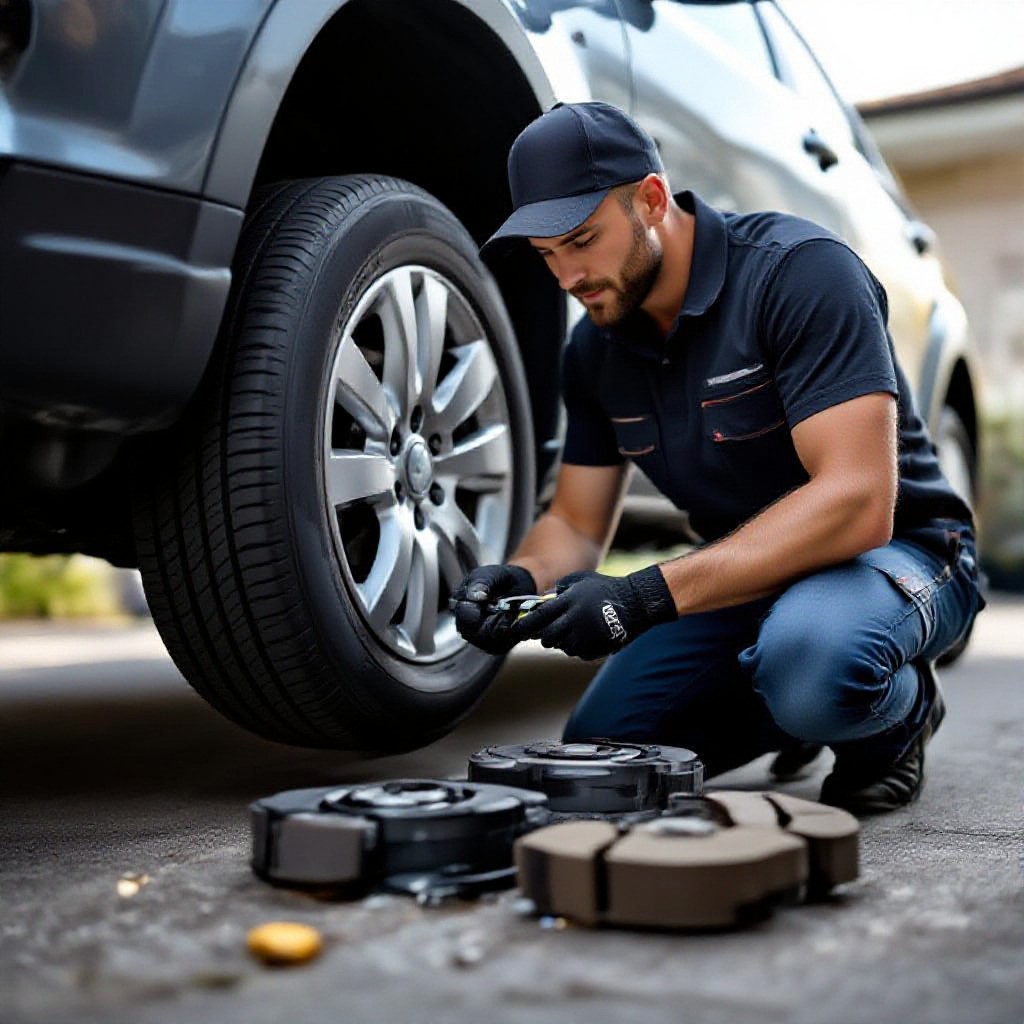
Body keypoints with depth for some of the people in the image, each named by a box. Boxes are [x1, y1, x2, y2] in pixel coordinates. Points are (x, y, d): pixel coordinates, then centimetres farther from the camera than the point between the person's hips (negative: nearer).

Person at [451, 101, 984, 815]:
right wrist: (522, 578, -20)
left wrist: (651, 595, -40)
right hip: (745, 571, 7)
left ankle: (901, 708, -3)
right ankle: (808, 707, 16)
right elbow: (575, 525, 6)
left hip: (893, 551, -6)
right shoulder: (595, 349, -1)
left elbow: (858, 502, -33)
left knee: (807, 662, -40)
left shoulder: (800, 271, -23)